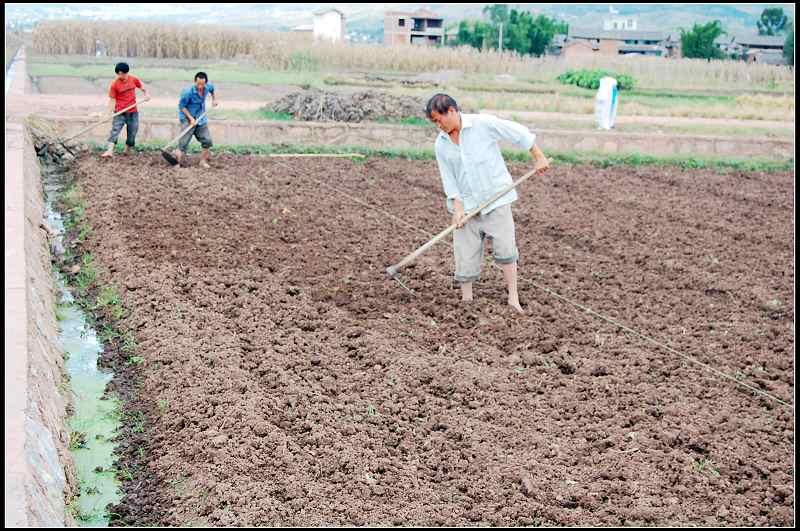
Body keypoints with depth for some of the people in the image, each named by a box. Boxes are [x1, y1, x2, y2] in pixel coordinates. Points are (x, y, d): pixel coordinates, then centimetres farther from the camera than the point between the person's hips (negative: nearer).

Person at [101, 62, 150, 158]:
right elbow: (112, 100, -7)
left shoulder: (134, 80, 1)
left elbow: (142, 88, 16)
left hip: (133, 112, 3)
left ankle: (127, 150, 25)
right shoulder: (114, 84, -8)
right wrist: (110, 113, -16)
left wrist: (146, 94, -6)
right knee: (115, 130, -17)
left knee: (132, 133, 7)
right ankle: (110, 151, -26)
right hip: (120, 112, -3)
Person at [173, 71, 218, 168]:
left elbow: (212, 89, 20)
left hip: (201, 119, 6)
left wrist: (214, 99, 9)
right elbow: (181, 106, -17)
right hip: (188, 119, -6)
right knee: (184, 143, -9)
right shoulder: (188, 92, -26)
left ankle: (203, 161, 21)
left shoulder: (208, 87, -8)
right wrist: (191, 118, -21)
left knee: (207, 140, 5)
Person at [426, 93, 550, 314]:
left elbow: (519, 133, -4)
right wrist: (457, 208, -8)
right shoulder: (441, 144, 2)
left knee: (505, 247, -9)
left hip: (495, 197, -3)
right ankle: (466, 300, 13)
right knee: (465, 255, 2)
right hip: (466, 204, 4)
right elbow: (448, 179, 2)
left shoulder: (483, 124, -10)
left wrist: (539, 157, -2)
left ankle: (513, 298, 0)